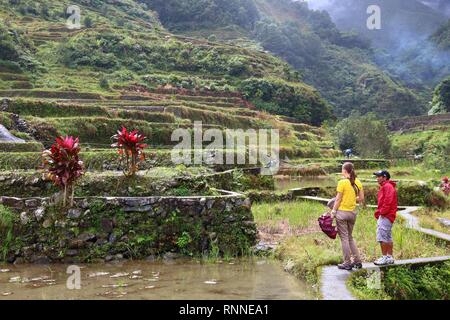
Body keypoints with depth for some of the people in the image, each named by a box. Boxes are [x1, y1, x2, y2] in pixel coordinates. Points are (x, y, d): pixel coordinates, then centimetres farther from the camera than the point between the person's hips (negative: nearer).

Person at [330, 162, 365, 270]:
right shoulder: (357, 182, 3)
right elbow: (361, 198, 6)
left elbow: (338, 199, -11)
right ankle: (357, 261, 20)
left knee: (344, 238, 4)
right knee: (350, 237, 20)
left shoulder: (342, 182, -13)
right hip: (353, 212, 6)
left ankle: (347, 263, 9)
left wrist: (333, 211, -3)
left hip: (342, 212, -6)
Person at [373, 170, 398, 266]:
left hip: (385, 216, -11)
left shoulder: (388, 186, -12)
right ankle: (390, 257, 21)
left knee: (381, 236, -11)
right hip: (387, 216, 11)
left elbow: (388, 201, -22)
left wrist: (382, 212, -16)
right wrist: (378, 212, 15)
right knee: (388, 237, 14)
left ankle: (384, 257, -8)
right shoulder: (384, 187, 22)